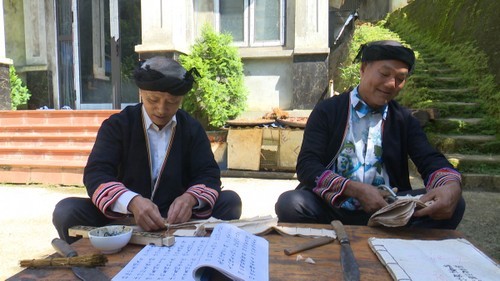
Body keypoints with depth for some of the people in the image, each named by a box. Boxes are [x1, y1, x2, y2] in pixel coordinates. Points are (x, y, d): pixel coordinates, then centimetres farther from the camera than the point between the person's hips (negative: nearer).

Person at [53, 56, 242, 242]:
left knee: (230, 201, -20)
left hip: (177, 220, 1)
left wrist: (189, 198, -27)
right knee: (66, 211, -24)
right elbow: (96, 174, -14)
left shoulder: (193, 129, 5)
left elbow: (209, 175, -2)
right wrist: (132, 202, -36)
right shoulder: (116, 125, -1)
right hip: (122, 218, -1)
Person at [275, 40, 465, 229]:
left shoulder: (404, 120, 14)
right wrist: (356, 190, -22)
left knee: (453, 205, -19)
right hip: (333, 209, -2)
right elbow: (307, 166, -7)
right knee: (290, 203, -31)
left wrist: (451, 186, -24)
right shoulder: (327, 111, 3)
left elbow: (430, 160, 1)